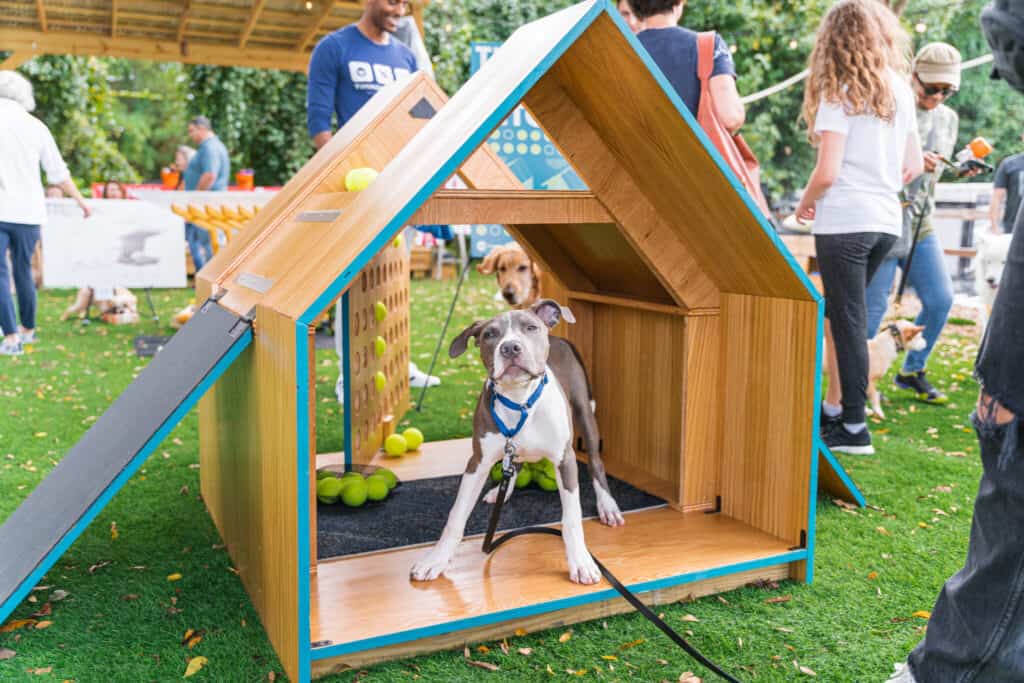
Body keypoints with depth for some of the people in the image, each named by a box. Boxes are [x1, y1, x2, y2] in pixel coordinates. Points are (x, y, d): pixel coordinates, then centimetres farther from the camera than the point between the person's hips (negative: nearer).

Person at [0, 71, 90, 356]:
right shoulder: (35, 126, 5)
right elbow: (59, 174, 9)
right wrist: (81, 200, 23)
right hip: (28, 212, 3)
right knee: (23, 271, 16)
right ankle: (28, 329, 28)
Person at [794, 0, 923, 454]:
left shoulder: (840, 93, -8)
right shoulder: (900, 91, 11)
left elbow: (827, 172, -15)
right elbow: (913, 166, 13)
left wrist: (805, 204, 3)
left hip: (844, 220, -7)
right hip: (886, 220, 7)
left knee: (848, 321, -1)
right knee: (839, 315, 19)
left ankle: (853, 428, 5)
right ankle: (833, 409, 26)